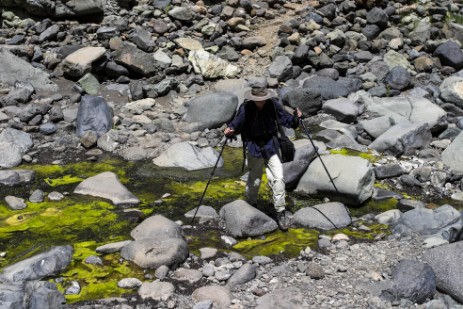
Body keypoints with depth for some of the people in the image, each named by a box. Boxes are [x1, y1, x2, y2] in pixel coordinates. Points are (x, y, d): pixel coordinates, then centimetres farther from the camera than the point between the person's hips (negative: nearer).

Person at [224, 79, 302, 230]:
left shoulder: (273, 105, -11)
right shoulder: (246, 108, -15)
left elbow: (285, 118, -5)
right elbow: (237, 124, -10)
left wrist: (295, 119, -25)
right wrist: (230, 130, -31)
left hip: (270, 145, 1)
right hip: (253, 147, -1)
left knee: (278, 178, -9)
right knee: (254, 180, 13)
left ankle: (280, 212, 2)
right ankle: (251, 205, 41)